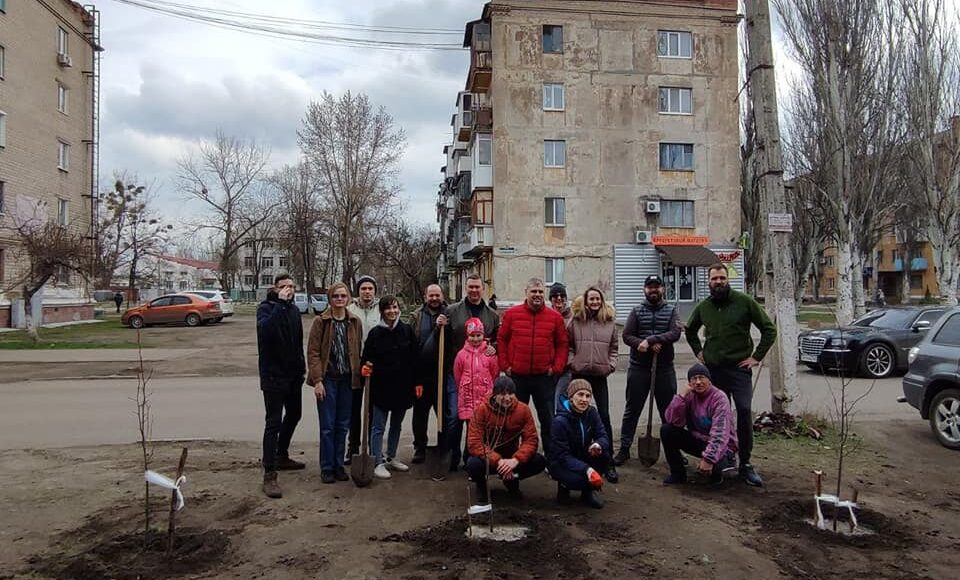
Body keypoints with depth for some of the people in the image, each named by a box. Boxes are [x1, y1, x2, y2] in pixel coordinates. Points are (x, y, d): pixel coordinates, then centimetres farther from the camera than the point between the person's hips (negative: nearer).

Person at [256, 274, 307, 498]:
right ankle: (269, 475, -4)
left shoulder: (293, 309, 10)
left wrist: (301, 366, 13)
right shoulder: (266, 308, -11)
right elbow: (265, 329, -34)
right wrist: (280, 304, -31)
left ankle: (281, 456, 39)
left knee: (294, 414, 19)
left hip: (292, 374, 8)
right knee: (273, 423, -8)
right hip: (273, 375, -8)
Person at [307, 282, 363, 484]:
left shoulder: (355, 322, 6)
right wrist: (317, 380, -13)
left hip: (347, 380, 3)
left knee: (343, 425, 10)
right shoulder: (320, 322, -5)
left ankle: (339, 465, 22)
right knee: (327, 426, 1)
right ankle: (326, 468, 13)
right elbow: (313, 352, -7)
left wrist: (358, 374, 3)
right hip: (327, 379, -3)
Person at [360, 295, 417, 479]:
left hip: (402, 386, 3)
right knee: (379, 427, 1)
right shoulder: (375, 333, -4)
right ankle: (378, 463, 9)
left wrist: (417, 383, 0)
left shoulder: (407, 330, 0)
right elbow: (366, 357, 1)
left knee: (397, 425, 16)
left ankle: (391, 458, 30)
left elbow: (414, 358, 3)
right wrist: (366, 366, -21)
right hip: (381, 386, -3)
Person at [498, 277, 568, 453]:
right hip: (517, 376, 0)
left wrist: (556, 368, -3)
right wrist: (505, 366, -2)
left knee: (547, 418, 8)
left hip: (544, 377, 0)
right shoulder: (511, 314, 1)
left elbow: (562, 344, 6)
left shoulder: (555, 317, 2)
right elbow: (501, 340, 5)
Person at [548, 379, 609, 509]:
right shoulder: (560, 421, -26)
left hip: (582, 457, 5)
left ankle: (588, 491, 2)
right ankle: (564, 485, 4)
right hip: (560, 463, -5)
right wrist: (586, 469, -41)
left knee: (604, 456, -24)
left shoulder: (592, 413, -9)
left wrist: (598, 444, -36)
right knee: (580, 479, -34)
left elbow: (603, 436, -10)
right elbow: (562, 455, -27)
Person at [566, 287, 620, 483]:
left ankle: (608, 462, 5)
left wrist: (611, 364, 0)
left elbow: (614, 347, 12)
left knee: (604, 416, -3)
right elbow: (567, 345, 7)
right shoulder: (575, 321, 2)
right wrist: (571, 362, -5)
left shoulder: (609, 321, 6)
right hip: (579, 374, 0)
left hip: (601, 375, 0)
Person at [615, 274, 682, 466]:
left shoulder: (671, 310, 6)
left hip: (664, 367, 0)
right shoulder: (637, 311, 7)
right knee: (632, 410, 5)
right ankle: (624, 448, 12)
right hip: (638, 367, 0)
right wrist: (644, 345, -18)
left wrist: (650, 340, -19)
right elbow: (627, 335, -2)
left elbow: (675, 333, -10)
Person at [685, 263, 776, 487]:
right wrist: (698, 352, 15)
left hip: (739, 368, -4)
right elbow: (690, 331, 27)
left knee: (744, 412, -10)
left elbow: (769, 329, -1)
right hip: (712, 368, 4)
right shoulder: (703, 307, 8)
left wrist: (757, 357, -4)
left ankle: (745, 464, -1)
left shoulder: (744, 302, -4)